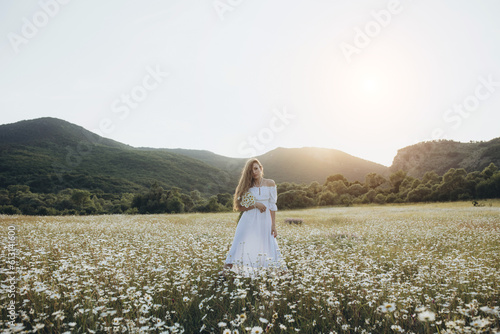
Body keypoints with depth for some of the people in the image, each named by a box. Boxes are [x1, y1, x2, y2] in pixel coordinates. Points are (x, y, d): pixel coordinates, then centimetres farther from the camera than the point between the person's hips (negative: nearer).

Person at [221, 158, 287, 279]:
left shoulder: (270, 183, 1)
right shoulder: (247, 186, 2)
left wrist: (273, 225, -3)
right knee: (241, 245, -3)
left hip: (264, 221, 0)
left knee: (267, 246, 1)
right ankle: (226, 270, 3)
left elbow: (272, 206, 0)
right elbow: (240, 206, -2)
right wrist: (255, 205, -15)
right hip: (249, 220, 1)